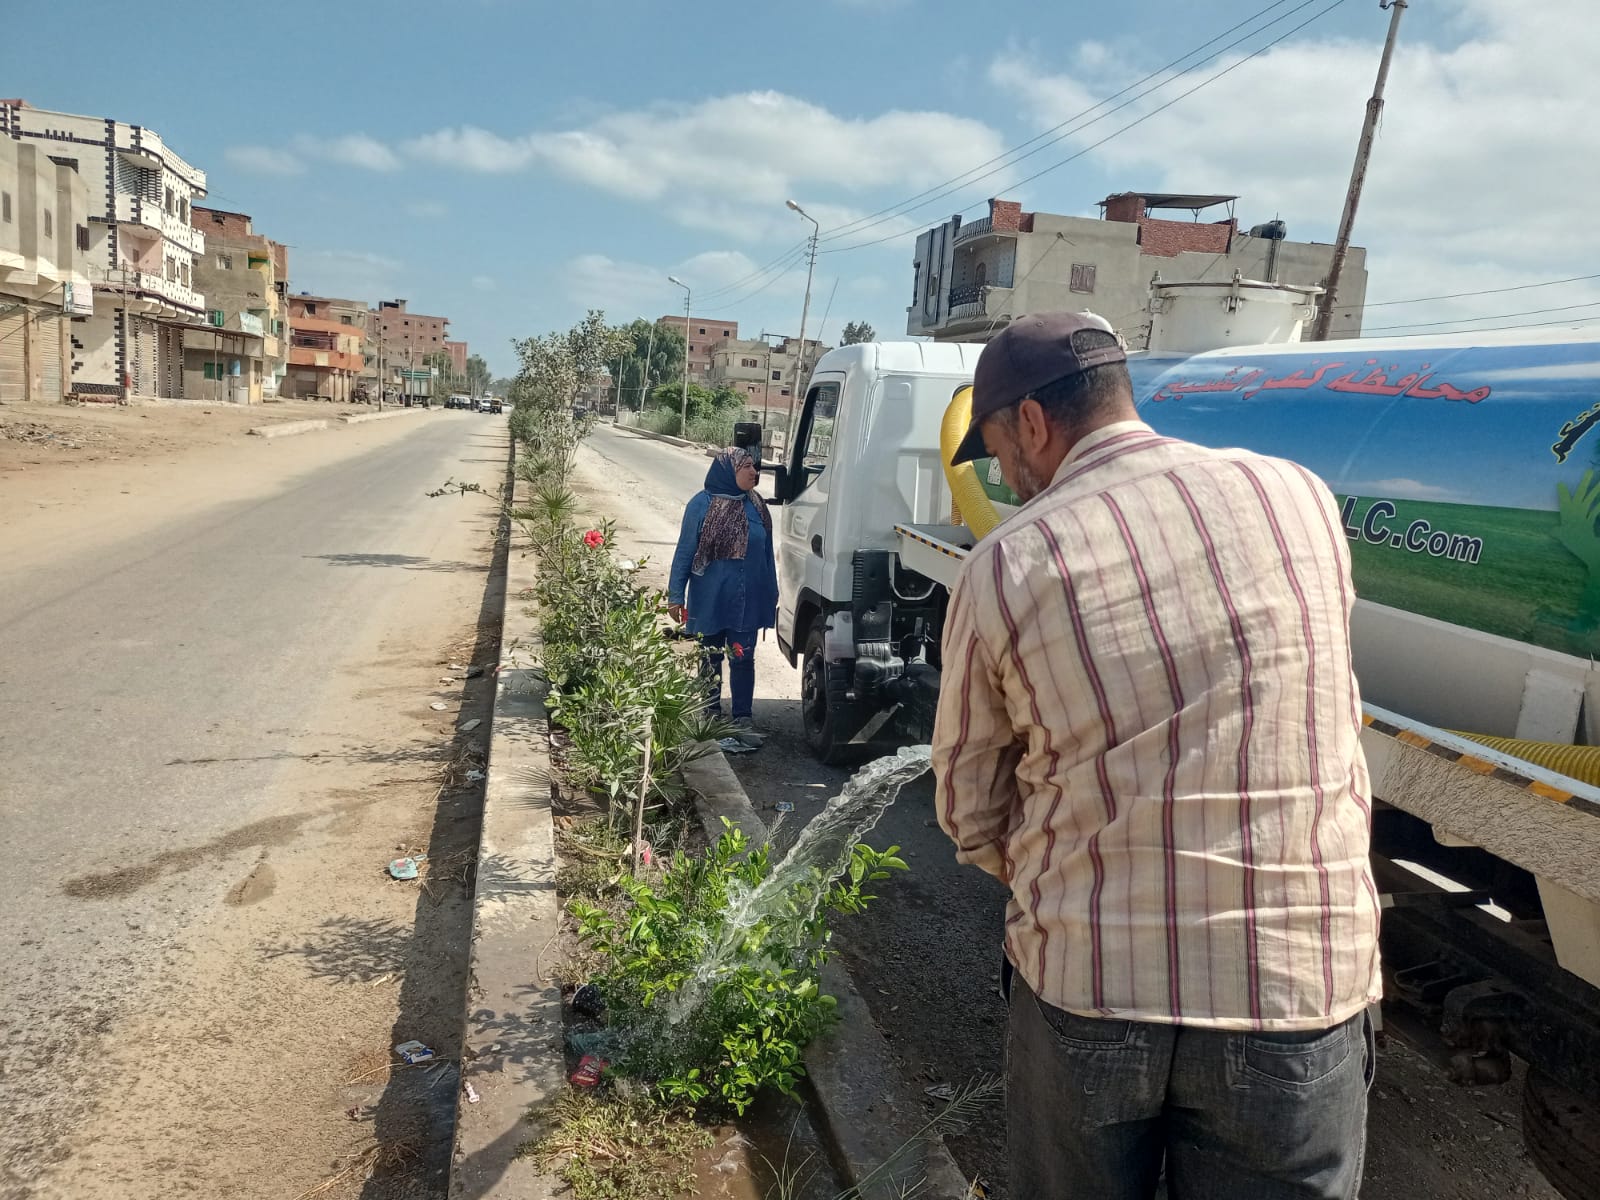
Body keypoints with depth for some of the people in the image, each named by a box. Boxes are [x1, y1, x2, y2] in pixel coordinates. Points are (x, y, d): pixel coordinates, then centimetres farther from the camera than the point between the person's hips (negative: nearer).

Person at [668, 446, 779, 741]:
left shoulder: (756, 507, 3)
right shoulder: (702, 505, -8)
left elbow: (767, 554, 9)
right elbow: (684, 552, -5)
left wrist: (772, 596, 10)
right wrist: (676, 596, -7)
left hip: (746, 603, 2)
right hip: (710, 602, -2)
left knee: (743, 660, 3)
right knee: (711, 660, 12)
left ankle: (743, 718, 12)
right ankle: (711, 714, 26)